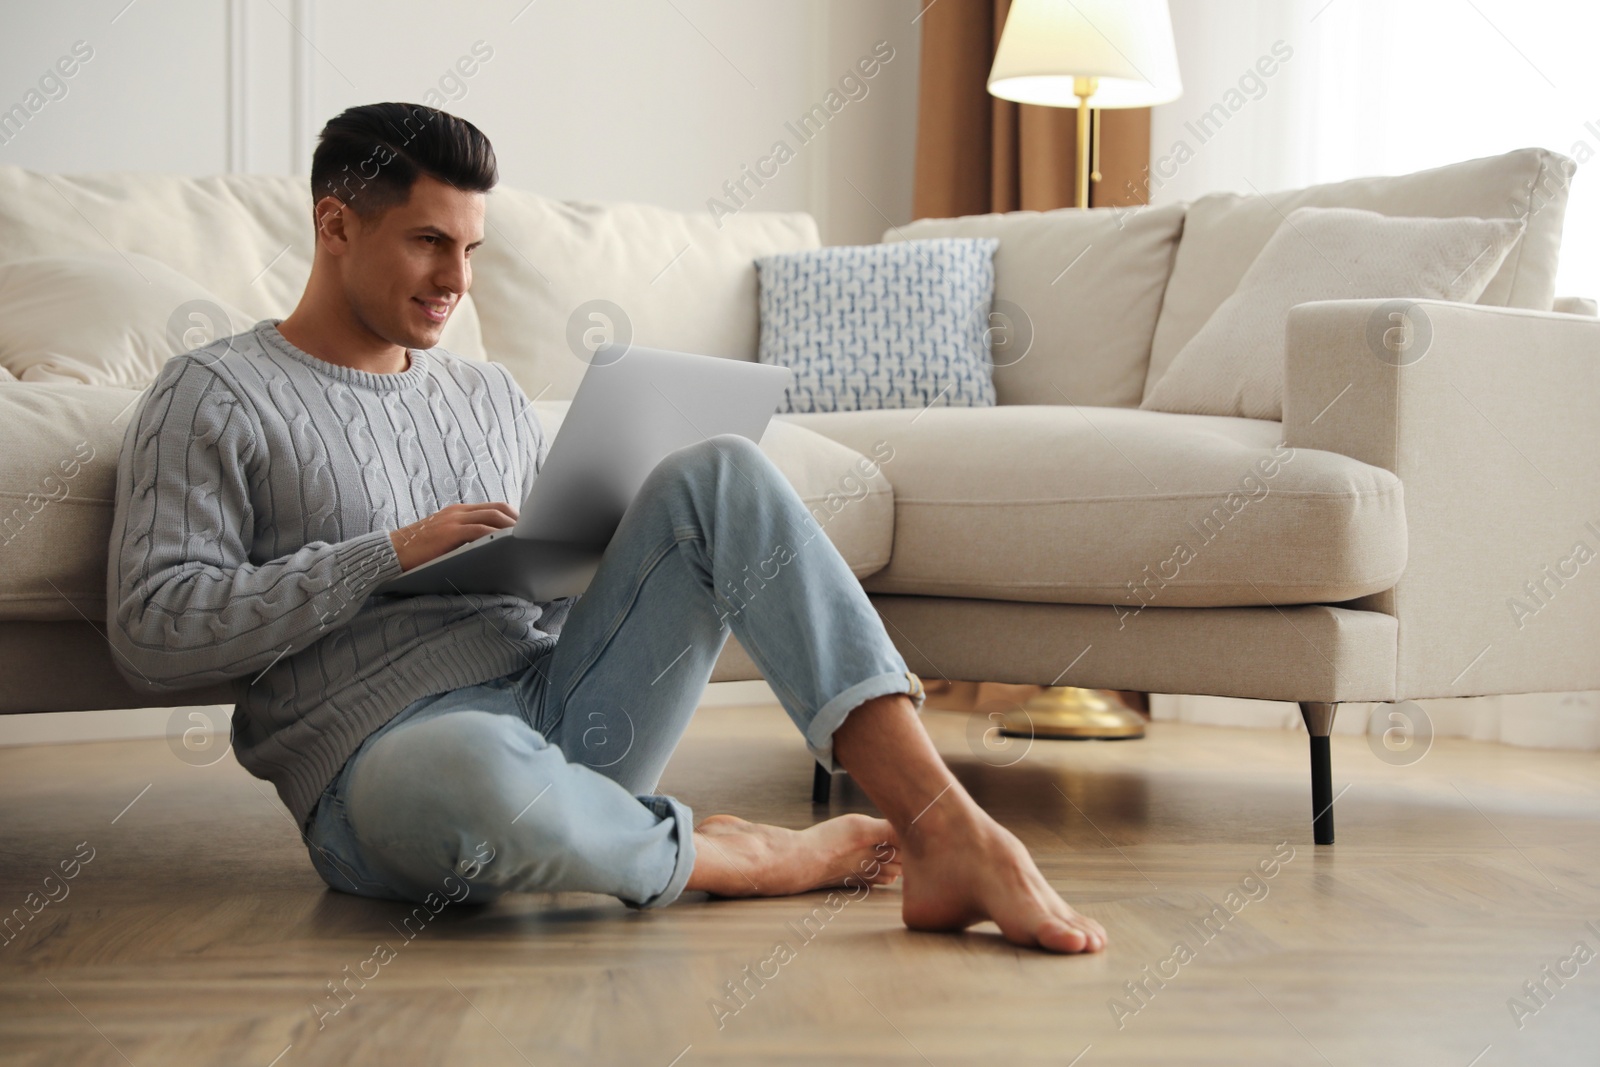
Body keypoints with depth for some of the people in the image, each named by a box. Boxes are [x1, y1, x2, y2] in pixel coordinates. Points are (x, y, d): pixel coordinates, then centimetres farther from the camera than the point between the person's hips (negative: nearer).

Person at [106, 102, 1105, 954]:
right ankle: (726, 854, -13)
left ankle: (947, 832, -27)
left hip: (562, 703, 6)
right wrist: (391, 554, -13)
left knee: (719, 473, -14)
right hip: (387, 754, -6)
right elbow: (152, 633, -8)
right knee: (482, 768, -44)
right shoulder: (213, 399, 3)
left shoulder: (488, 394, 22)